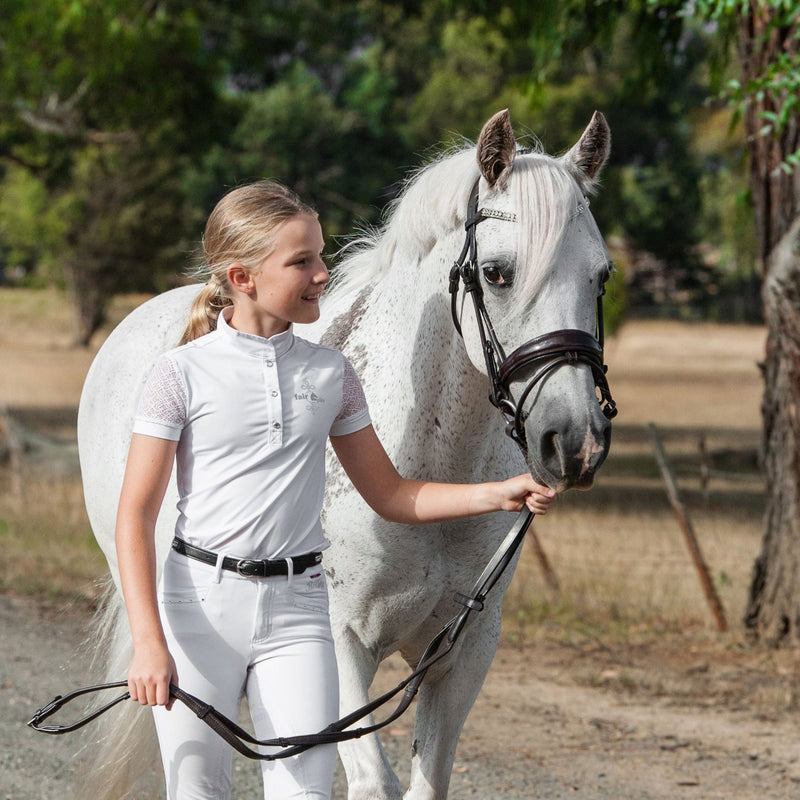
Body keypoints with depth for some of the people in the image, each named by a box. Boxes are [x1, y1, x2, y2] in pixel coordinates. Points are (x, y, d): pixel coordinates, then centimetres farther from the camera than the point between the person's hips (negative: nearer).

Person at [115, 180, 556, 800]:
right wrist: (149, 643, -17)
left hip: (297, 609, 2)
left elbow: (391, 495, 14)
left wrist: (501, 494, 0)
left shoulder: (331, 375, 6)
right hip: (200, 605, -2)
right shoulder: (185, 372, -6)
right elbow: (136, 516, -7)